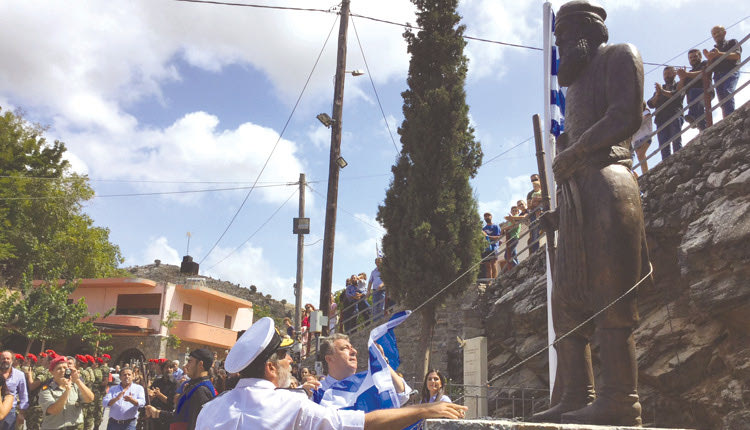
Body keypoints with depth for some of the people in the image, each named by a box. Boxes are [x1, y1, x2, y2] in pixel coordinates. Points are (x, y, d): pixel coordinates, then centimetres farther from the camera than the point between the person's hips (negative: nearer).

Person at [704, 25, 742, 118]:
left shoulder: (732, 42, 19)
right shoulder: (712, 51, 32)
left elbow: (737, 55, 1)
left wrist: (720, 54, -11)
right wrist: (709, 58, -1)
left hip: (731, 72, -5)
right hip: (718, 75, 5)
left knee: (727, 92, -30)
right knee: (722, 100, -11)